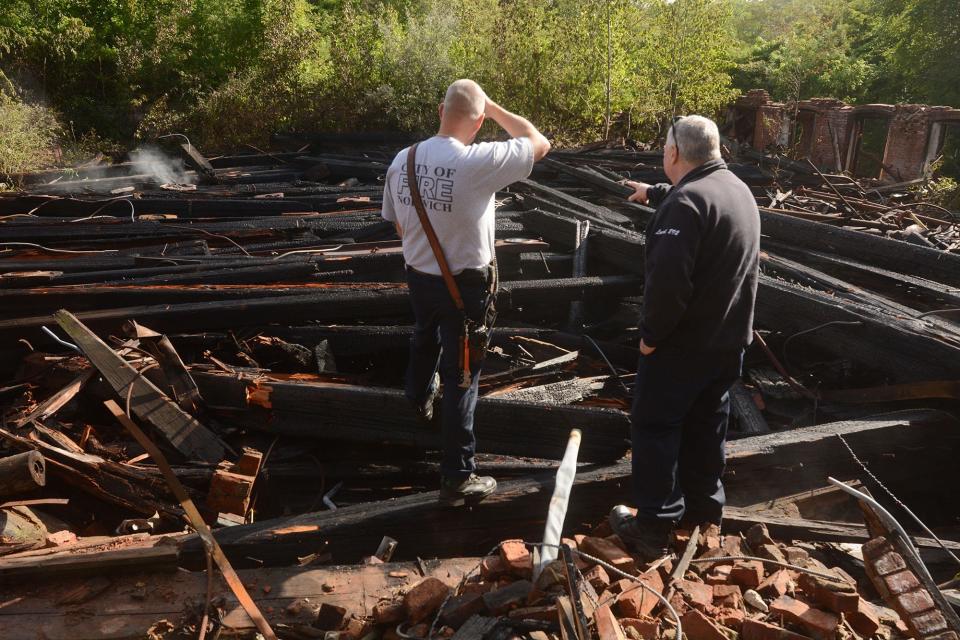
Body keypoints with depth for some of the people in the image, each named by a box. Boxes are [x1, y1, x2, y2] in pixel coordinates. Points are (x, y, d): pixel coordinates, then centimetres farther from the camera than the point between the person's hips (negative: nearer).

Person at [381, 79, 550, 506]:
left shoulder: (402, 161, -6)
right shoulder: (479, 162, -24)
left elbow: (397, 225, 8)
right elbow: (540, 143, -9)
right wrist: (492, 106, -2)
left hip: (418, 276, 6)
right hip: (464, 286, -6)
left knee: (424, 340, 34)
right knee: (460, 380, 3)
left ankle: (419, 398, 63)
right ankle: (458, 479, 14)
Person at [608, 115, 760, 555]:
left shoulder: (686, 201, -23)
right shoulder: (737, 189, 9)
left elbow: (668, 279, -30)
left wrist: (651, 333, -19)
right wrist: (654, 193, 47)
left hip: (683, 342, -9)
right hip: (728, 337, 9)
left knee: (655, 428, 3)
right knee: (707, 424, 19)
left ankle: (653, 527, 10)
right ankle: (703, 509, 32)